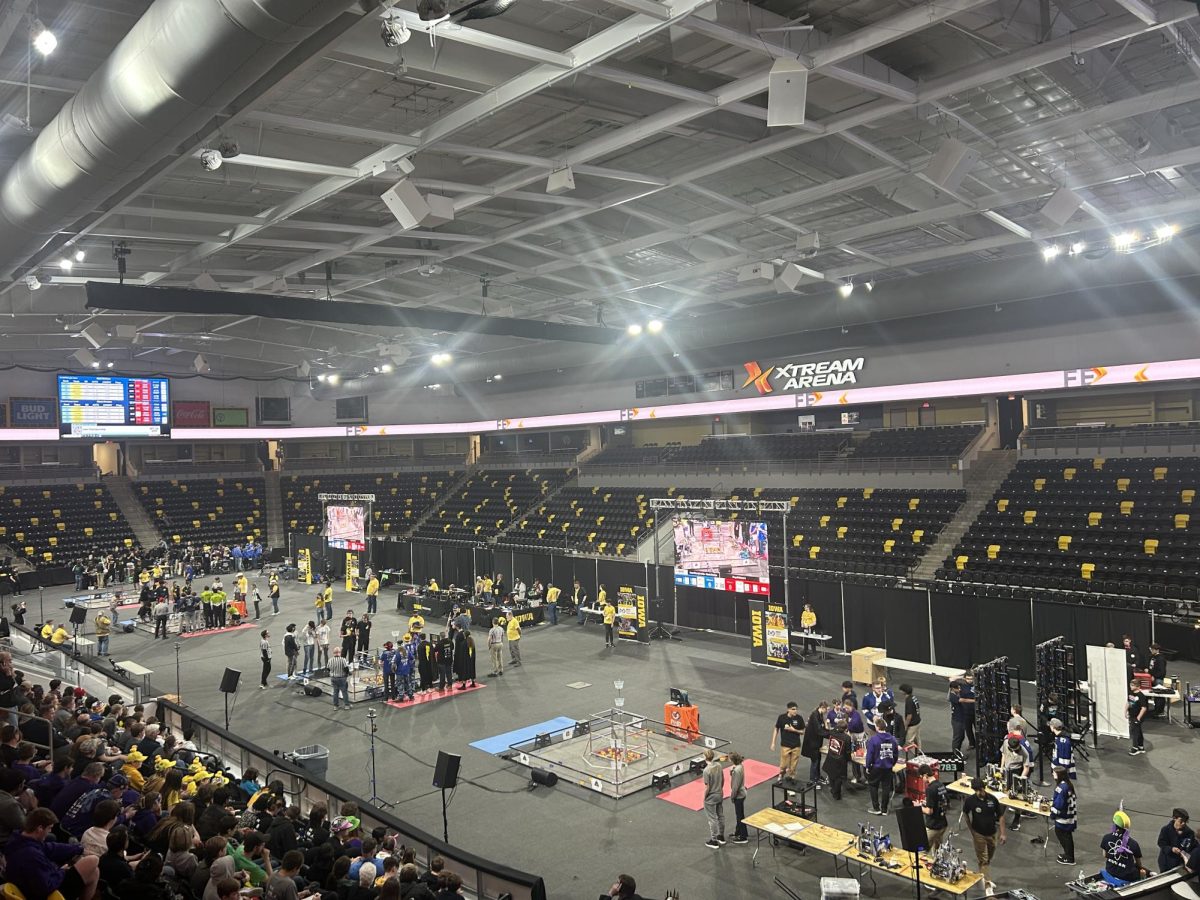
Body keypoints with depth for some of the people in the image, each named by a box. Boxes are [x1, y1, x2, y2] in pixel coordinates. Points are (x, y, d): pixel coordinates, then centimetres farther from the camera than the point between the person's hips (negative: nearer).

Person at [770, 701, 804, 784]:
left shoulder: (799, 718, -7)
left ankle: (791, 777, 29)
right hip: (785, 745, -1)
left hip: (796, 745, 2)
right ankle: (780, 777, 24)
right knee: (783, 764, 2)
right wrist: (773, 742, -1)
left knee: (793, 764, 9)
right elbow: (776, 729, 0)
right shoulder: (782, 717, -11)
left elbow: (802, 732, 3)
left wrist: (794, 730, -16)